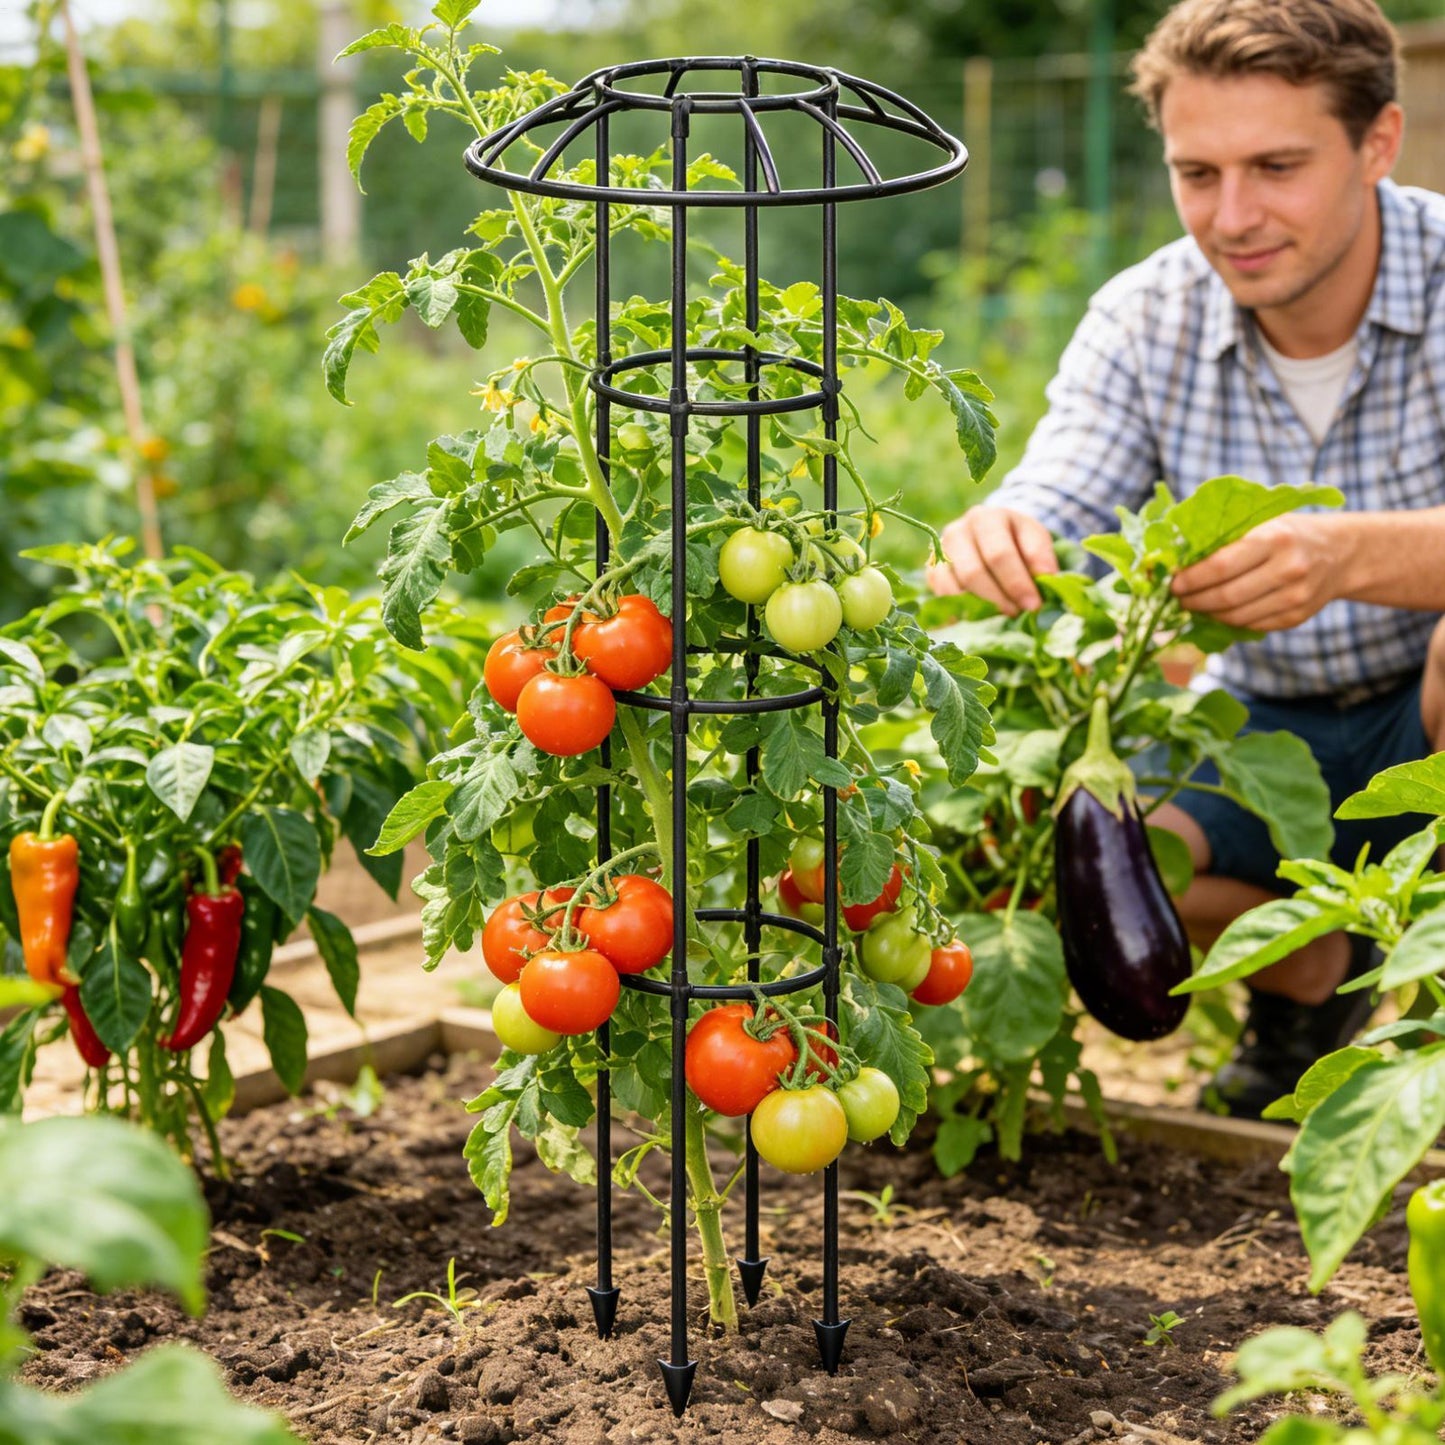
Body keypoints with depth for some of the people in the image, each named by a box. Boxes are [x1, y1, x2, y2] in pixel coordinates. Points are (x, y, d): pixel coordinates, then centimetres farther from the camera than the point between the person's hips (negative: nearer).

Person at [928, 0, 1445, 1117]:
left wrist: (1354, 553, -55)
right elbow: (1052, 513, -16)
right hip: (1272, 729, 4)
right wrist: (995, 547, -42)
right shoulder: (1144, 322, -6)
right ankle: (1309, 970, 10)